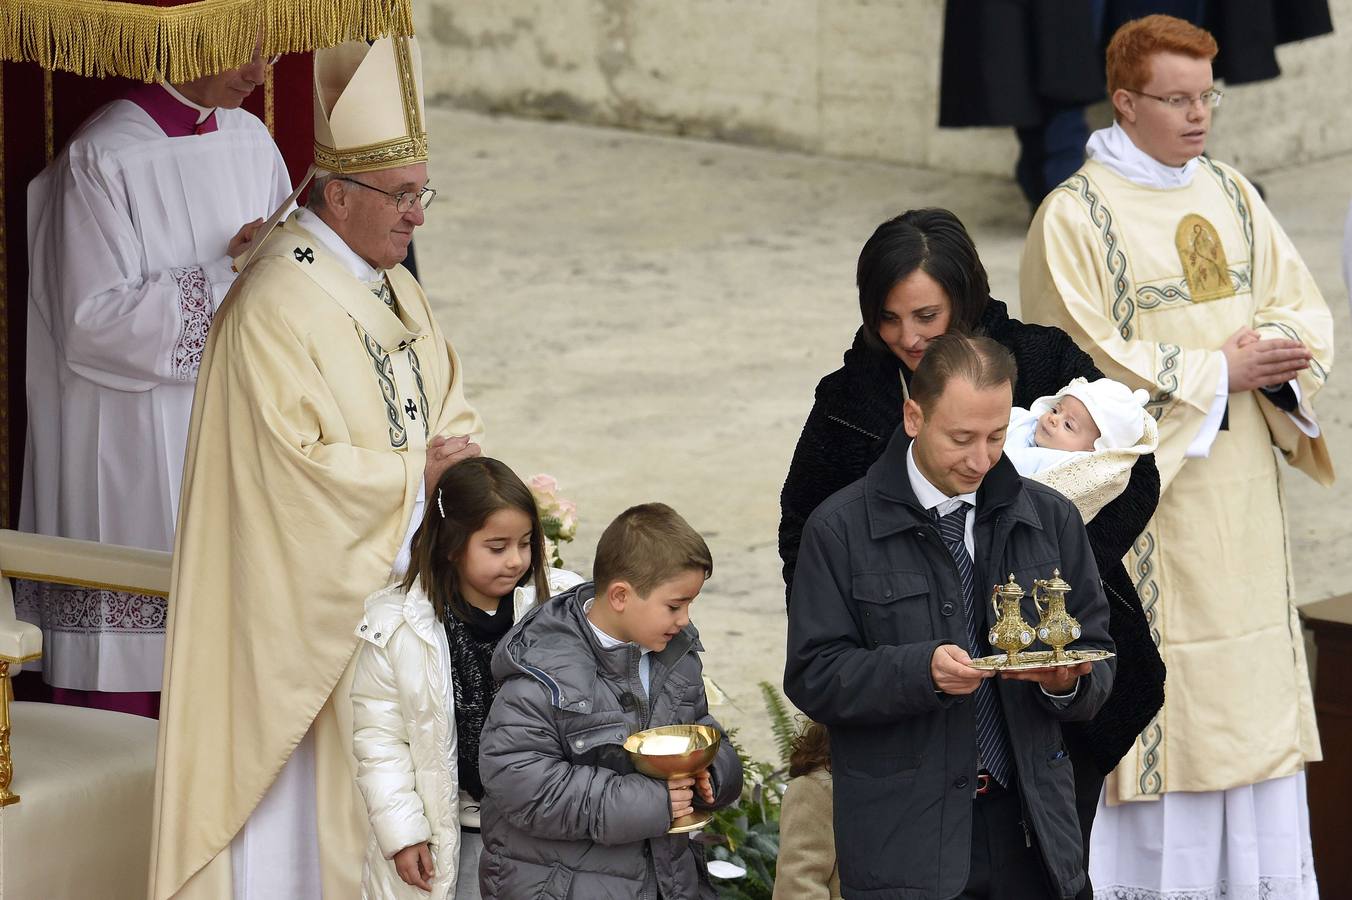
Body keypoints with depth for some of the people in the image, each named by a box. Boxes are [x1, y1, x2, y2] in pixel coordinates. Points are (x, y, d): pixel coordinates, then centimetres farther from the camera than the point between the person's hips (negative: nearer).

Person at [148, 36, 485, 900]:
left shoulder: (399, 292, 12)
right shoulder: (278, 305, -18)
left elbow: (453, 415, 15)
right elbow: (295, 464, -22)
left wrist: (455, 465, -8)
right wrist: (414, 471, -13)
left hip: (398, 581, 9)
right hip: (312, 598, -8)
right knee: (312, 786, -4)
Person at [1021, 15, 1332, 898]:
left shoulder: (1232, 196, 11)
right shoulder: (1073, 217, -8)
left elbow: (1304, 310, 11)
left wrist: (1270, 350, -13)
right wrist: (1218, 371, -14)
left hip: (1240, 486, 6)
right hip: (1145, 489, -6)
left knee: (1252, 684, 8)